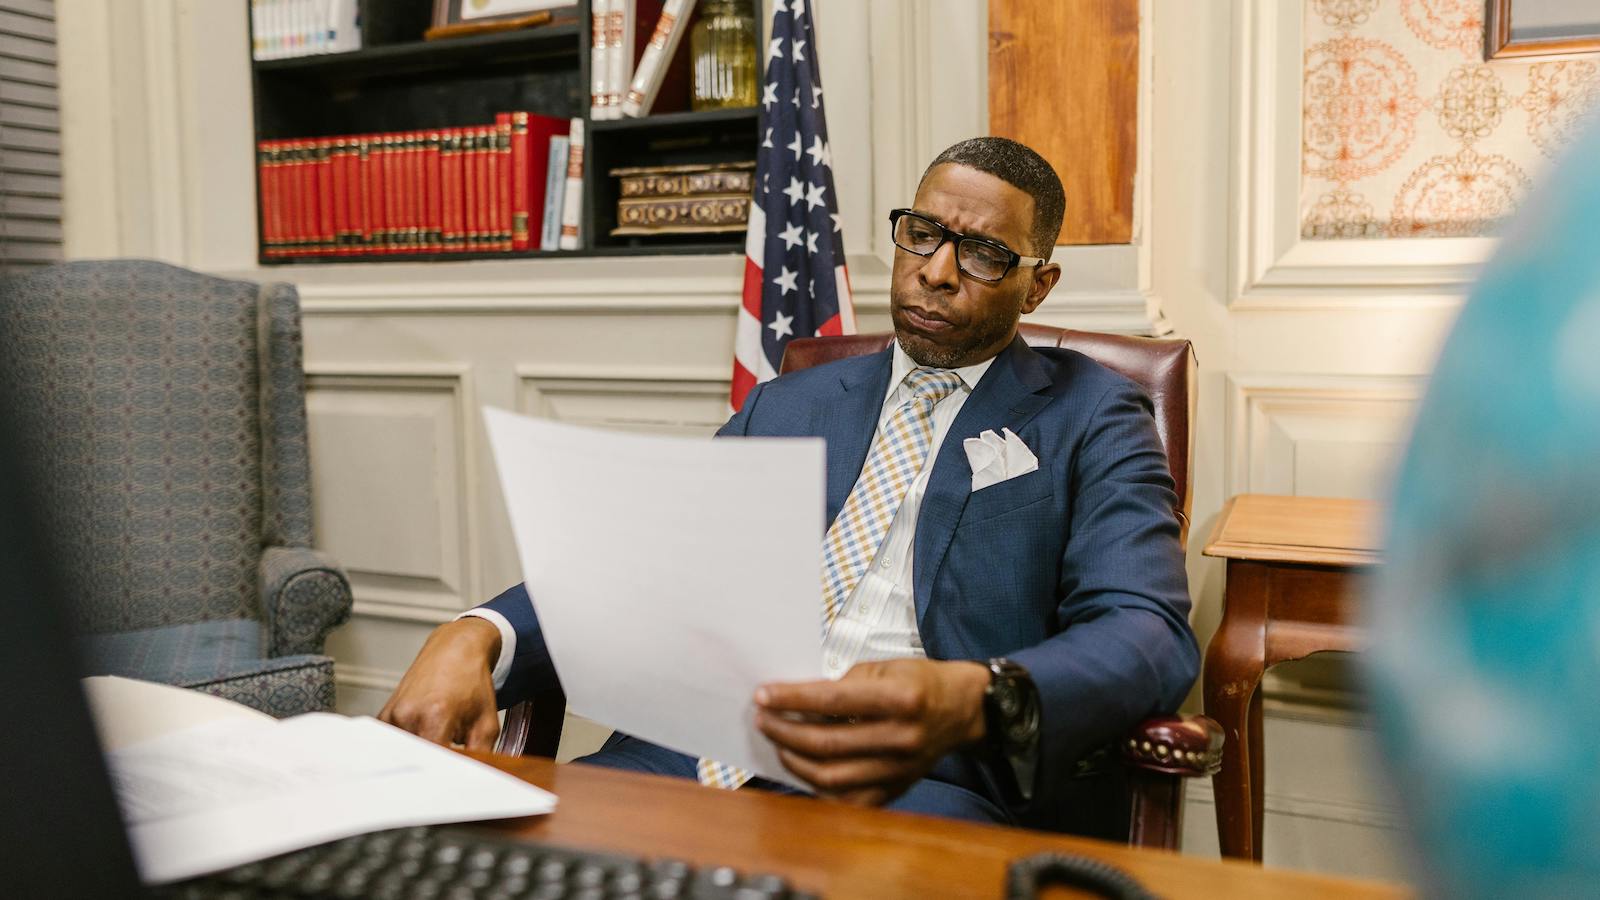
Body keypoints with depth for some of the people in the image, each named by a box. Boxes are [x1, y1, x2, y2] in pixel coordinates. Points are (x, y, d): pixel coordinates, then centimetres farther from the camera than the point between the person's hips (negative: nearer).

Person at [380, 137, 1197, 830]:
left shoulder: (1092, 420, 10)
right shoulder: (785, 406, 22)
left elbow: (1147, 634, -5)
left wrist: (971, 702, -27)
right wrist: (474, 636, -6)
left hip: (915, 784, -3)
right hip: (703, 755, 4)